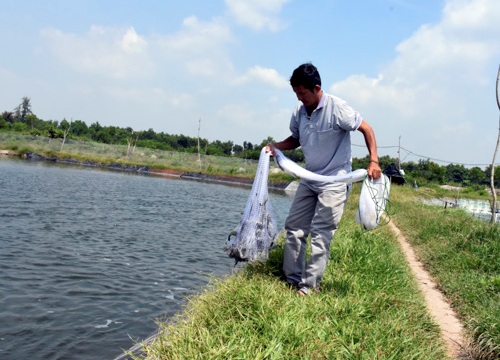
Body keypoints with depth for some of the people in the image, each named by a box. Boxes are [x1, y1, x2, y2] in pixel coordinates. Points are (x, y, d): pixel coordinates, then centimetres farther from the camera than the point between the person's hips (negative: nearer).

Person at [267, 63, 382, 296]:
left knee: (321, 234, -7)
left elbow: (366, 129, -11)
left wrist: (374, 161, -21)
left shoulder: (337, 108, -17)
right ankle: (292, 280, 14)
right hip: (308, 180, 7)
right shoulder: (299, 112, 1)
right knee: (294, 228, 5)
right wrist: (276, 146, -3)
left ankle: (309, 286, -1)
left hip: (334, 182, -7)